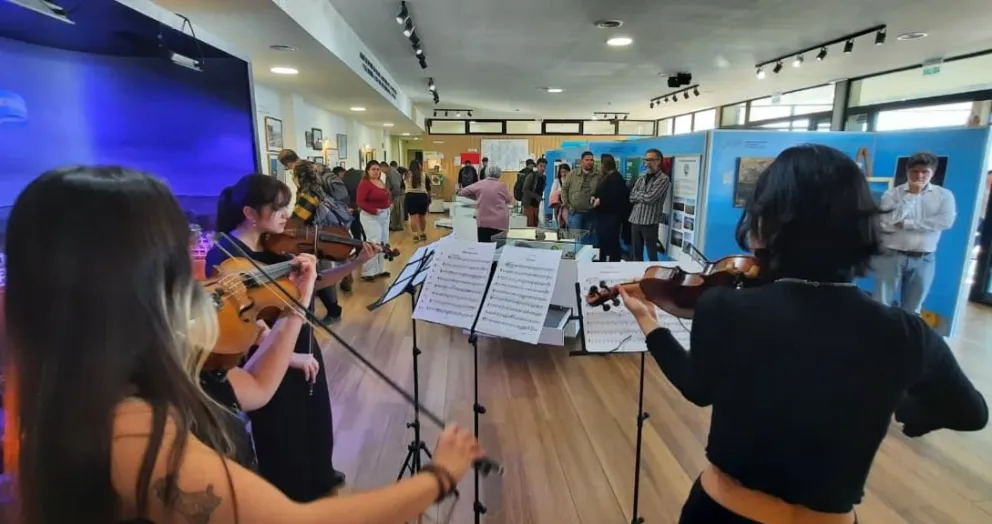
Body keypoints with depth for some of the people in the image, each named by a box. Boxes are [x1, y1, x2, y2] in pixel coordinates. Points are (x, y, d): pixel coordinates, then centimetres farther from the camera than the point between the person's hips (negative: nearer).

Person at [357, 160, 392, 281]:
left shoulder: (382, 182, 10)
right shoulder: (364, 184, -14)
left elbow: (387, 195, 23)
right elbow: (361, 202, -19)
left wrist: (390, 203, 3)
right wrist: (374, 210, -26)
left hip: (385, 215, 9)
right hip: (371, 217, -9)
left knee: (383, 243, 14)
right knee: (374, 243, -11)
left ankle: (380, 269, 25)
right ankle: (367, 272, -2)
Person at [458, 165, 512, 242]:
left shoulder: (480, 184, 3)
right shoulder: (502, 185, 0)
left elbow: (462, 192, 12)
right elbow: (510, 201, 14)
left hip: (483, 221, 1)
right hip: (499, 222, -1)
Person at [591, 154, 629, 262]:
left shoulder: (615, 178, -14)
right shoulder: (606, 177, 18)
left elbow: (616, 197, -24)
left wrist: (600, 201, -20)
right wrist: (594, 196, 4)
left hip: (611, 217, -11)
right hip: (604, 216, 11)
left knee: (612, 244, -6)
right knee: (603, 243, 16)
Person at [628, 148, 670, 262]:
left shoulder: (664, 179, -6)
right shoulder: (641, 179, 14)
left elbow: (650, 198, -16)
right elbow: (632, 197, 5)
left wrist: (638, 194, 0)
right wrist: (643, 195, -8)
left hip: (650, 222, -6)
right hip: (635, 220, 6)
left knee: (652, 255, 2)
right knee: (635, 254, 12)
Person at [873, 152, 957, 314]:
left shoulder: (944, 195, 5)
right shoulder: (892, 193, -1)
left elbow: (946, 222, -10)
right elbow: (886, 223, -15)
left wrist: (906, 223, -12)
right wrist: (911, 195, -13)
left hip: (924, 260, 2)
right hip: (891, 256, -2)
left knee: (912, 310, 9)